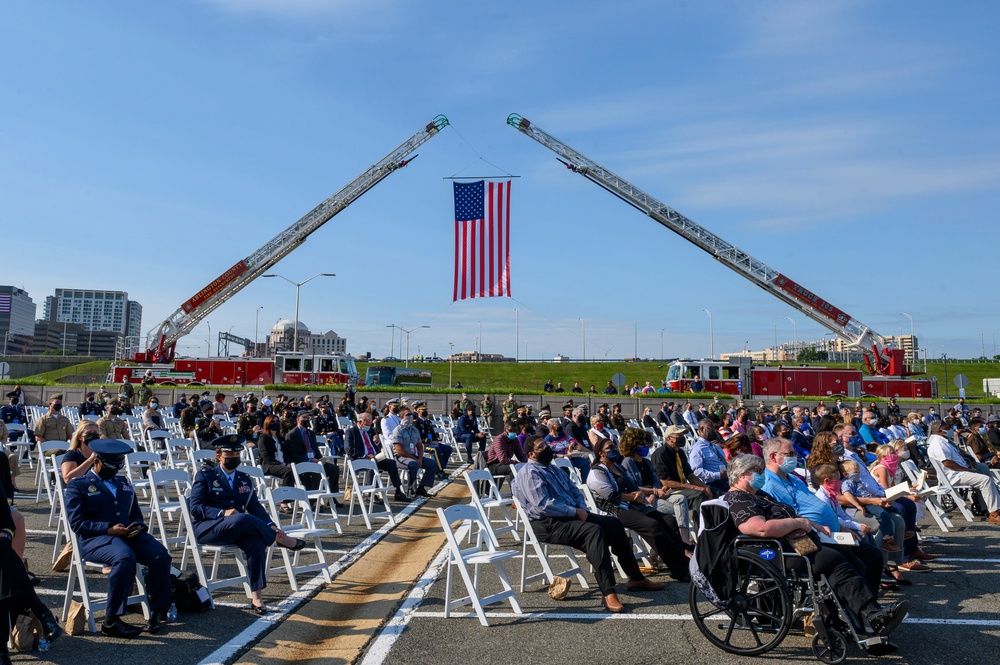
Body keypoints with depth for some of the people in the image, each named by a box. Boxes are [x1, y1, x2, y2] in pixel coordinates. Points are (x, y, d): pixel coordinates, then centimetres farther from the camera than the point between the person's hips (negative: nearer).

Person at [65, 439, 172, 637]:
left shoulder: (123, 483, 26)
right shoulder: (77, 485, 7)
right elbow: (77, 523, -4)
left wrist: (138, 526, 0)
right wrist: (109, 529, -16)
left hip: (128, 535, 5)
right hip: (95, 539, -5)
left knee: (161, 555, -24)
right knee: (125, 557, -38)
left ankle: (157, 612, -15)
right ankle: (111, 621, -29)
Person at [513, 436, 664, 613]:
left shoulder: (553, 469, 20)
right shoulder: (529, 473, -10)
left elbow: (575, 491, 21)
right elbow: (543, 505, -21)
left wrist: (582, 509, 0)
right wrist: (575, 512, -17)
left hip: (572, 514, 10)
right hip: (548, 524, -9)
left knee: (614, 523, -1)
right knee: (594, 530, -32)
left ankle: (636, 578, 9)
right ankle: (608, 594, -36)